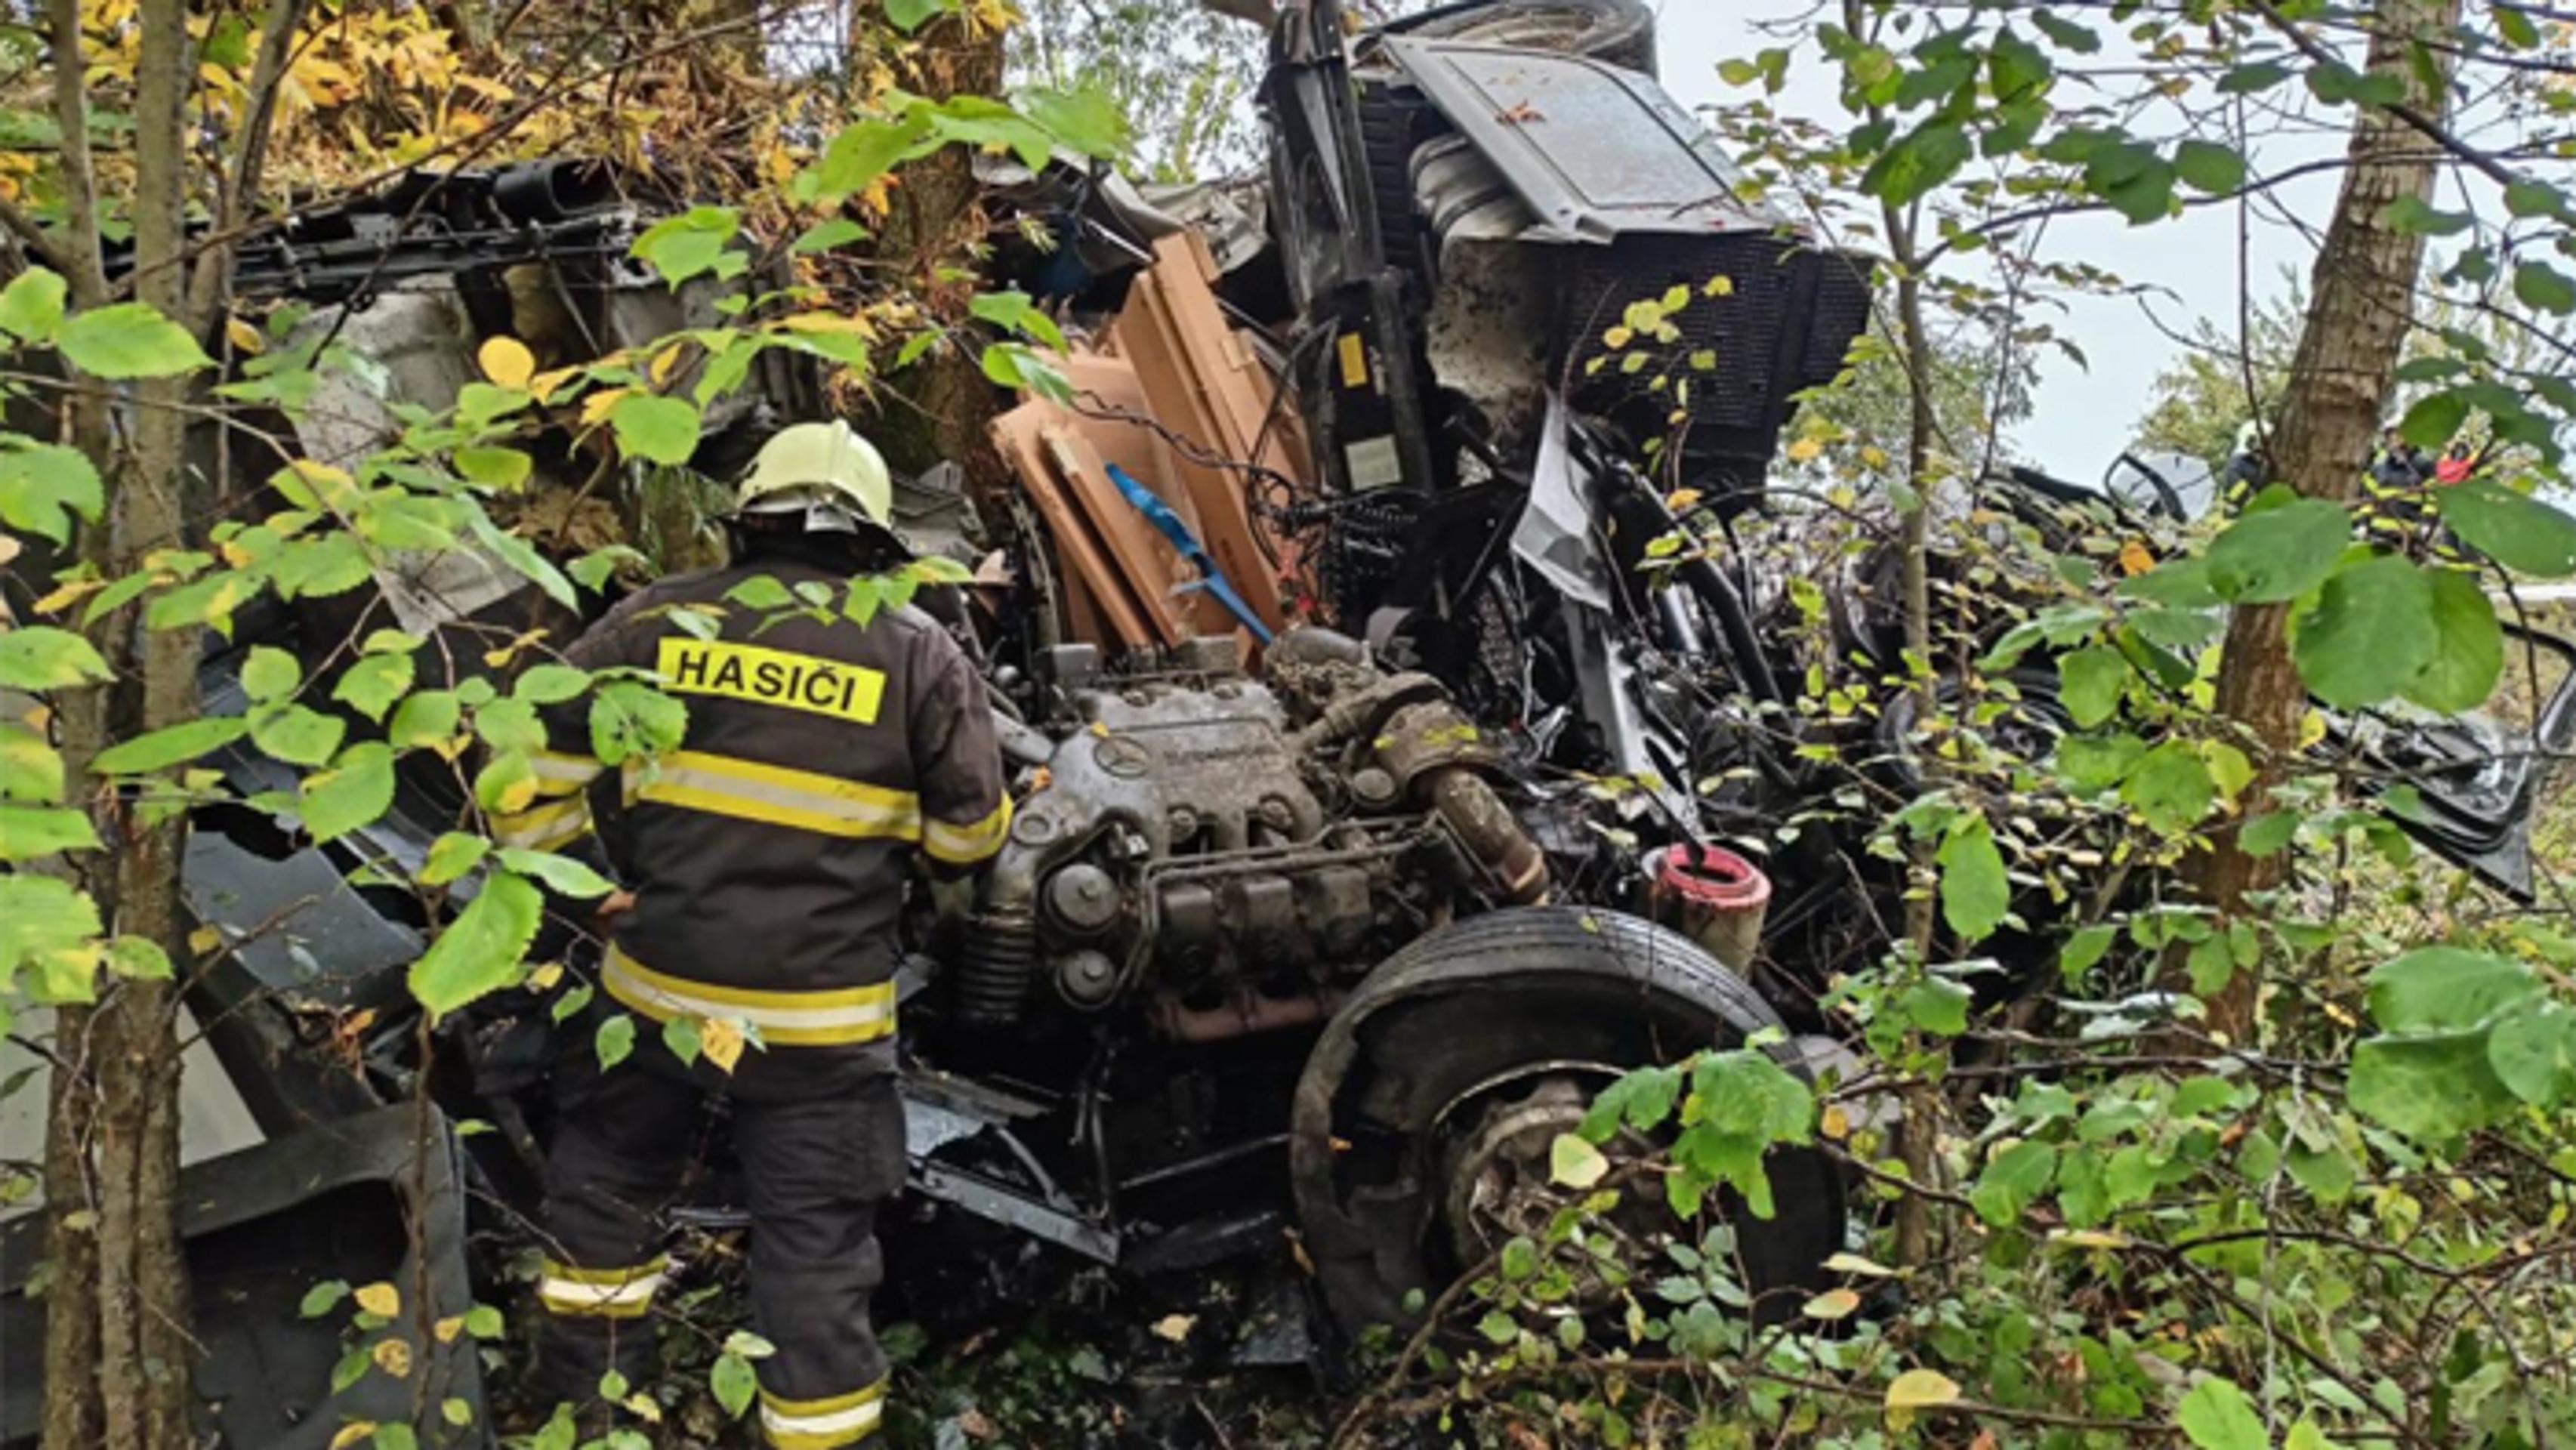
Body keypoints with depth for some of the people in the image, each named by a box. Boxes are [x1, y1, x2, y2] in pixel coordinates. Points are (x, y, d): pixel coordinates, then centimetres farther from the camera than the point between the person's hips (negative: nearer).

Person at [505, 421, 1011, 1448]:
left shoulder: (651, 622, 0)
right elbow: (970, 835, 2)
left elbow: (537, 769, 1)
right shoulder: (918, 654, -3)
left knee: (606, 1175, 26)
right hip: (822, 1015, -2)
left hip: (655, 983, 2)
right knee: (817, 1246, 7)